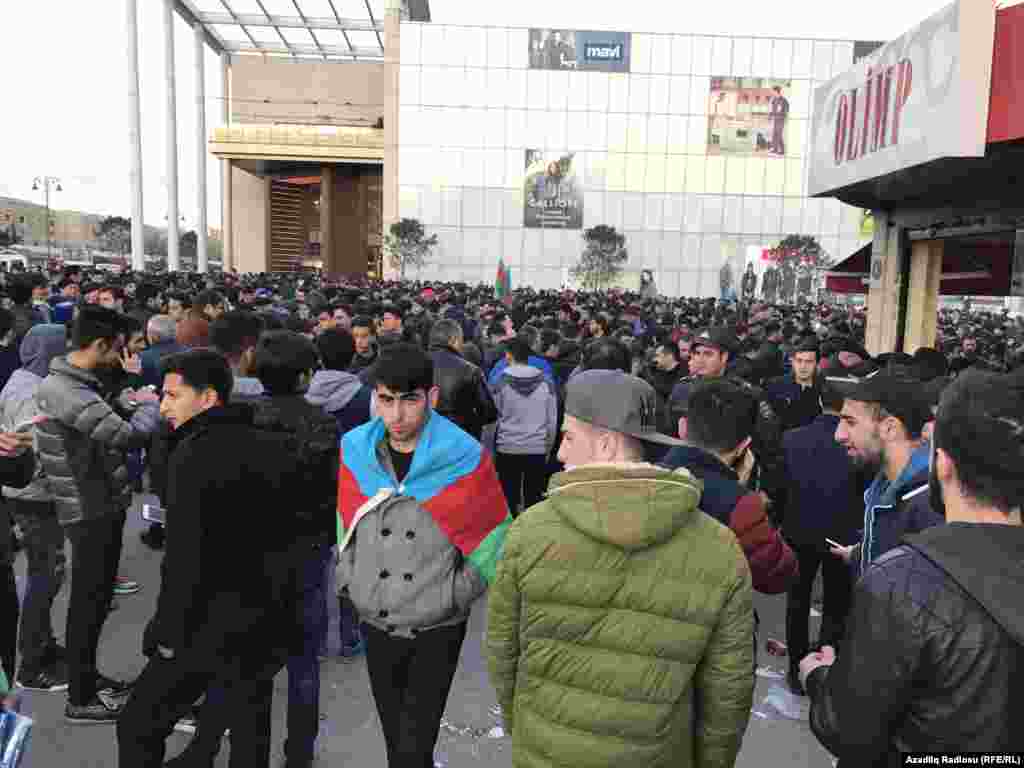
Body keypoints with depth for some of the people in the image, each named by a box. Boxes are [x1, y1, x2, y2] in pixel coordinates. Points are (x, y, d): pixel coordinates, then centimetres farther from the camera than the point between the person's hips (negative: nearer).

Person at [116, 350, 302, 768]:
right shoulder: (275, 447, 3)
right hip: (267, 622, 7)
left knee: (139, 727, 13)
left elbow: (185, 556, -21)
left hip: (208, 625, -6)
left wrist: (170, 631, -10)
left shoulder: (194, 453, -17)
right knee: (251, 732, 18)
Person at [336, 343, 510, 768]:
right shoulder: (355, 450, -5)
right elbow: (345, 529, 9)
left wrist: (455, 594, -9)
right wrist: (349, 580, 5)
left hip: (437, 629, -3)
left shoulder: (464, 457, -17)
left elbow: (492, 539, -8)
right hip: (376, 624, 4)